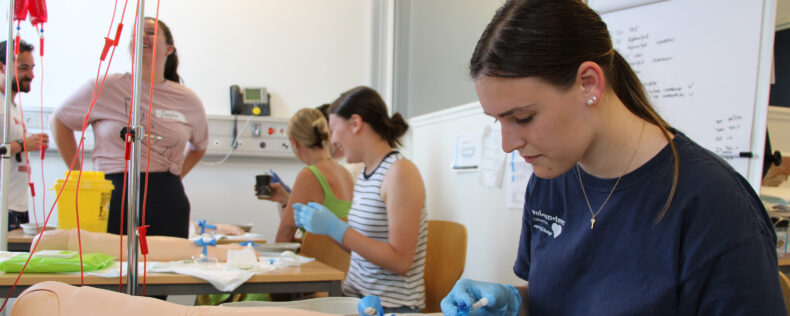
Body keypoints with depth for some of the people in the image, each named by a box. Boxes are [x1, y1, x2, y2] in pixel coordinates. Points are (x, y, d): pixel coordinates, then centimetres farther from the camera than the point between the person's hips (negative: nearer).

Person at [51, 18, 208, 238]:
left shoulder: (188, 101, 8)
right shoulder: (104, 88, 1)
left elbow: (199, 146, 25)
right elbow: (60, 121, 13)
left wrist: (175, 177, 12)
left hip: (168, 202, 2)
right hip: (114, 197, -2)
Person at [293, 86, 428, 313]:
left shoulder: (400, 172, -13)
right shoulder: (363, 177, 10)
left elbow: (400, 261, -18)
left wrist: (335, 228, -19)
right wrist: (321, 224, 9)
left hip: (391, 306, -7)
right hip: (354, 297, 7)